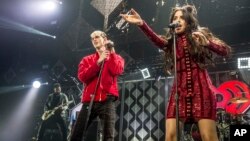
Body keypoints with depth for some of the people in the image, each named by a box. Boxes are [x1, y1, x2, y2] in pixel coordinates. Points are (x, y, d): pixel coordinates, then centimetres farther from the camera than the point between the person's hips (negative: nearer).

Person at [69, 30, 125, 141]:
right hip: (89, 101, 3)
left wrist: (111, 52, 0)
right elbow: (82, 77, 1)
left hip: (107, 100, -2)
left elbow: (117, 71, -7)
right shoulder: (87, 59, 19)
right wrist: (98, 62, -5)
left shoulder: (116, 57, 15)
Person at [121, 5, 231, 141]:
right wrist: (141, 24, -24)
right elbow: (157, 40, -7)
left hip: (200, 86, -2)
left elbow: (226, 50, 8)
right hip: (179, 88, 3)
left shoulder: (201, 34, 14)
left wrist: (207, 43, -11)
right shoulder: (171, 41, 16)